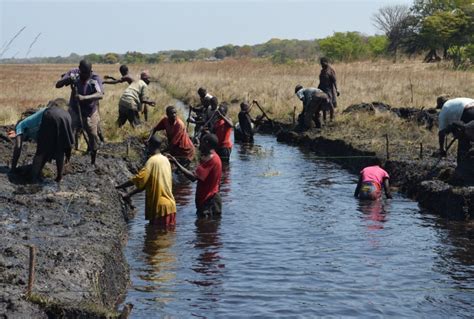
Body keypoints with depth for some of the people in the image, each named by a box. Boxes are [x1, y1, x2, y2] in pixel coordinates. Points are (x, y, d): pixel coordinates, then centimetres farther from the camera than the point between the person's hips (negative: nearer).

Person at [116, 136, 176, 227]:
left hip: (160, 206, -8)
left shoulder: (152, 161, -12)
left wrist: (119, 187, -9)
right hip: (169, 204, 8)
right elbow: (148, 182, 15)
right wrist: (130, 194, 14)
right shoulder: (165, 160, 13)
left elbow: (139, 179, -19)